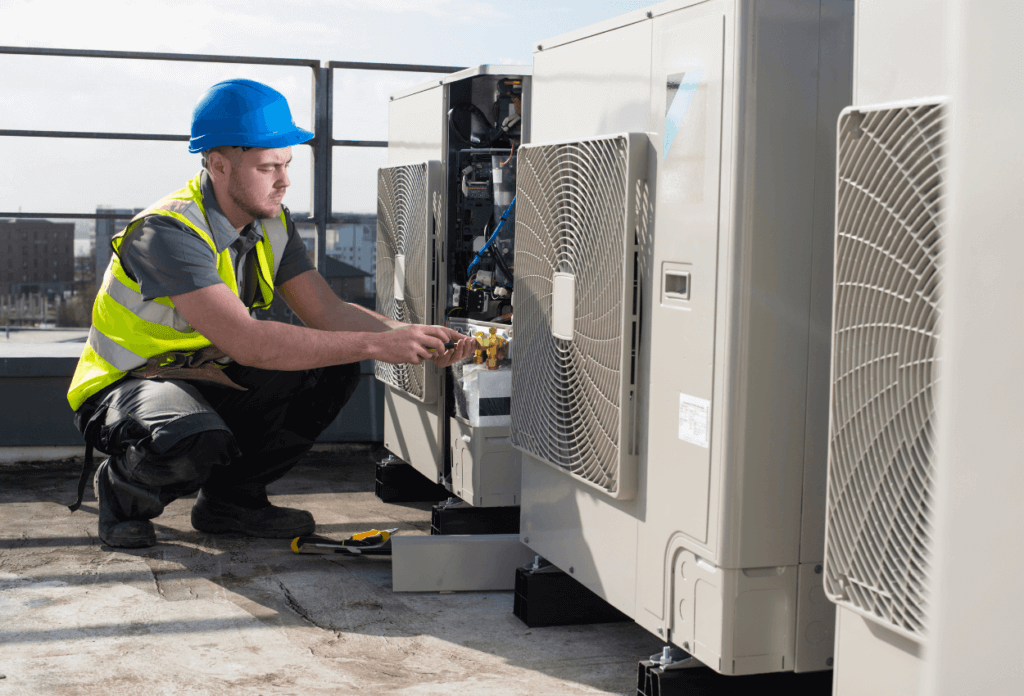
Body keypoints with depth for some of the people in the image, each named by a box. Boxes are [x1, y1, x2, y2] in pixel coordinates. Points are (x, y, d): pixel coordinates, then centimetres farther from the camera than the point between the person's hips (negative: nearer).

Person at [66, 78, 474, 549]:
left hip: (210, 382, 8)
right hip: (127, 388, -8)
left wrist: (412, 338, -23)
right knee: (197, 440, -40)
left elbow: (328, 313, -4)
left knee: (334, 368, -8)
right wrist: (374, 345, -39)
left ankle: (231, 497, 4)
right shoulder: (168, 231, -28)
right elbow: (246, 342, -38)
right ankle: (123, 492, -4)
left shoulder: (272, 223, -2)